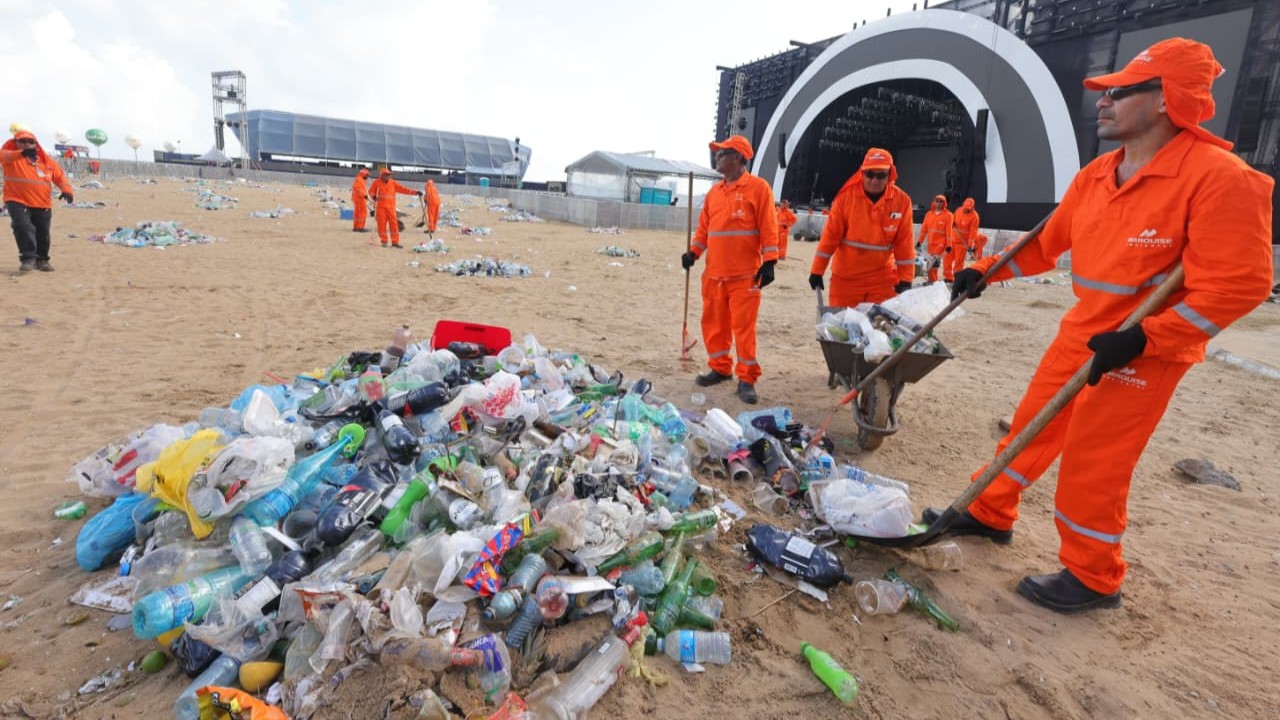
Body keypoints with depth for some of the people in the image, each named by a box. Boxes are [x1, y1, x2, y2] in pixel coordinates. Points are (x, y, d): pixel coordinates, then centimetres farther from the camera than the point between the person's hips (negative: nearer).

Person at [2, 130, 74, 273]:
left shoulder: (46, 160, 11)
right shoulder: (11, 157, 0)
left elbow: (59, 175, 9)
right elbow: (4, 155, -23)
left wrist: (66, 190, -12)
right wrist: (22, 153, -45)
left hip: (43, 204, 4)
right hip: (17, 201, -3)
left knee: (43, 233, 10)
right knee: (23, 227, -23)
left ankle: (41, 260, 27)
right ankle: (27, 258, -20)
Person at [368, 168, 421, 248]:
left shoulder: (392, 183, 7)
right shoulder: (377, 182, 2)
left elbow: (403, 189, 3)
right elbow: (371, 191, 8)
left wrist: (415, 192, -5)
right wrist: (374, 196, -16)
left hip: (391, 207, 2)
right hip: (380, 207, -2)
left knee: (394, 224, -4)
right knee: (382, 224, -1)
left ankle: (395, 242, 1)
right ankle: (384, 241, 9)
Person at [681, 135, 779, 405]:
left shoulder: (758, 187, -3)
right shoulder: (714, 192, 15)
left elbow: (768, 227, -8)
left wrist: (769, 261, -15)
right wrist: (693, 252, 2)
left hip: (745, 274, -6)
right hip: (714, 273, 6)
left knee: (744, 326, -4)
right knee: (714, 323, 11)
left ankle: (747, 379, 5)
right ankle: (720, 368, 26)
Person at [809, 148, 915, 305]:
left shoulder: (901, 200, -6)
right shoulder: (847, 196, -10)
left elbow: (903, 242, -3)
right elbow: (831, 235, -8)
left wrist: (905, 278, -5)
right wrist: (817, 271, -7)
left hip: (883, 277, 1)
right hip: (846, 275, -1)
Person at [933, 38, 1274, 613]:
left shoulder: (1219, 177, -18)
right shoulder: (1095, 176, 5)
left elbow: (1240, 284, -20)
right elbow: (1047, 243, 17)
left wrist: (1141, 339, -25)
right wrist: (985, 272, 9)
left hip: (1142, 354, -7)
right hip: (1078, 334, 7)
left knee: (1092, 465, 0)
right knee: (1030, 429, 15)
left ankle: (1093, 578, 21)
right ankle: (990, 514, 34)